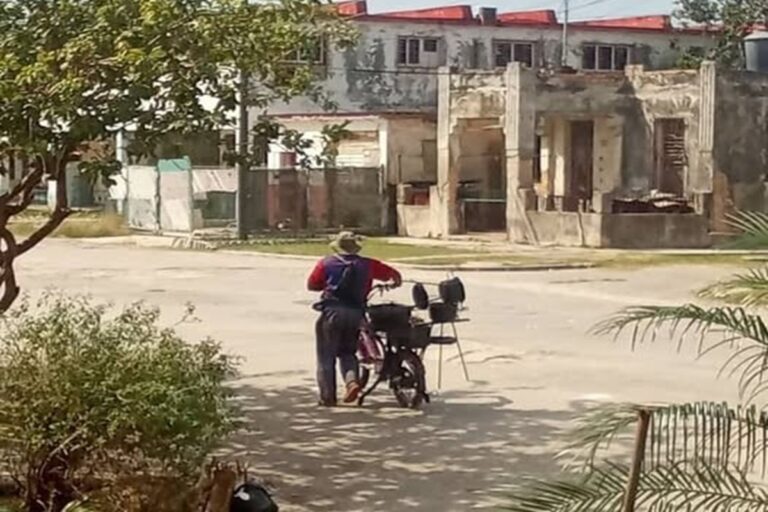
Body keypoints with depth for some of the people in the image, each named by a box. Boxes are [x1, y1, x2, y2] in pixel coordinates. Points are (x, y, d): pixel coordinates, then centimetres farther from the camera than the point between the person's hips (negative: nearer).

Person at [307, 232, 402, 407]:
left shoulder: (327, 263, 7)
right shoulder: (367, 265, 10)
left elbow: (312, 285, 10)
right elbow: (393, 274, 13)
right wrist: (396, 283, 35)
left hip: (332, 312, -2)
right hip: (356, 314, 2)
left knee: (326, 356, 7)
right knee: (347, 352, 20)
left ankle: (327, 396, 5)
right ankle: (352, 381, -5)